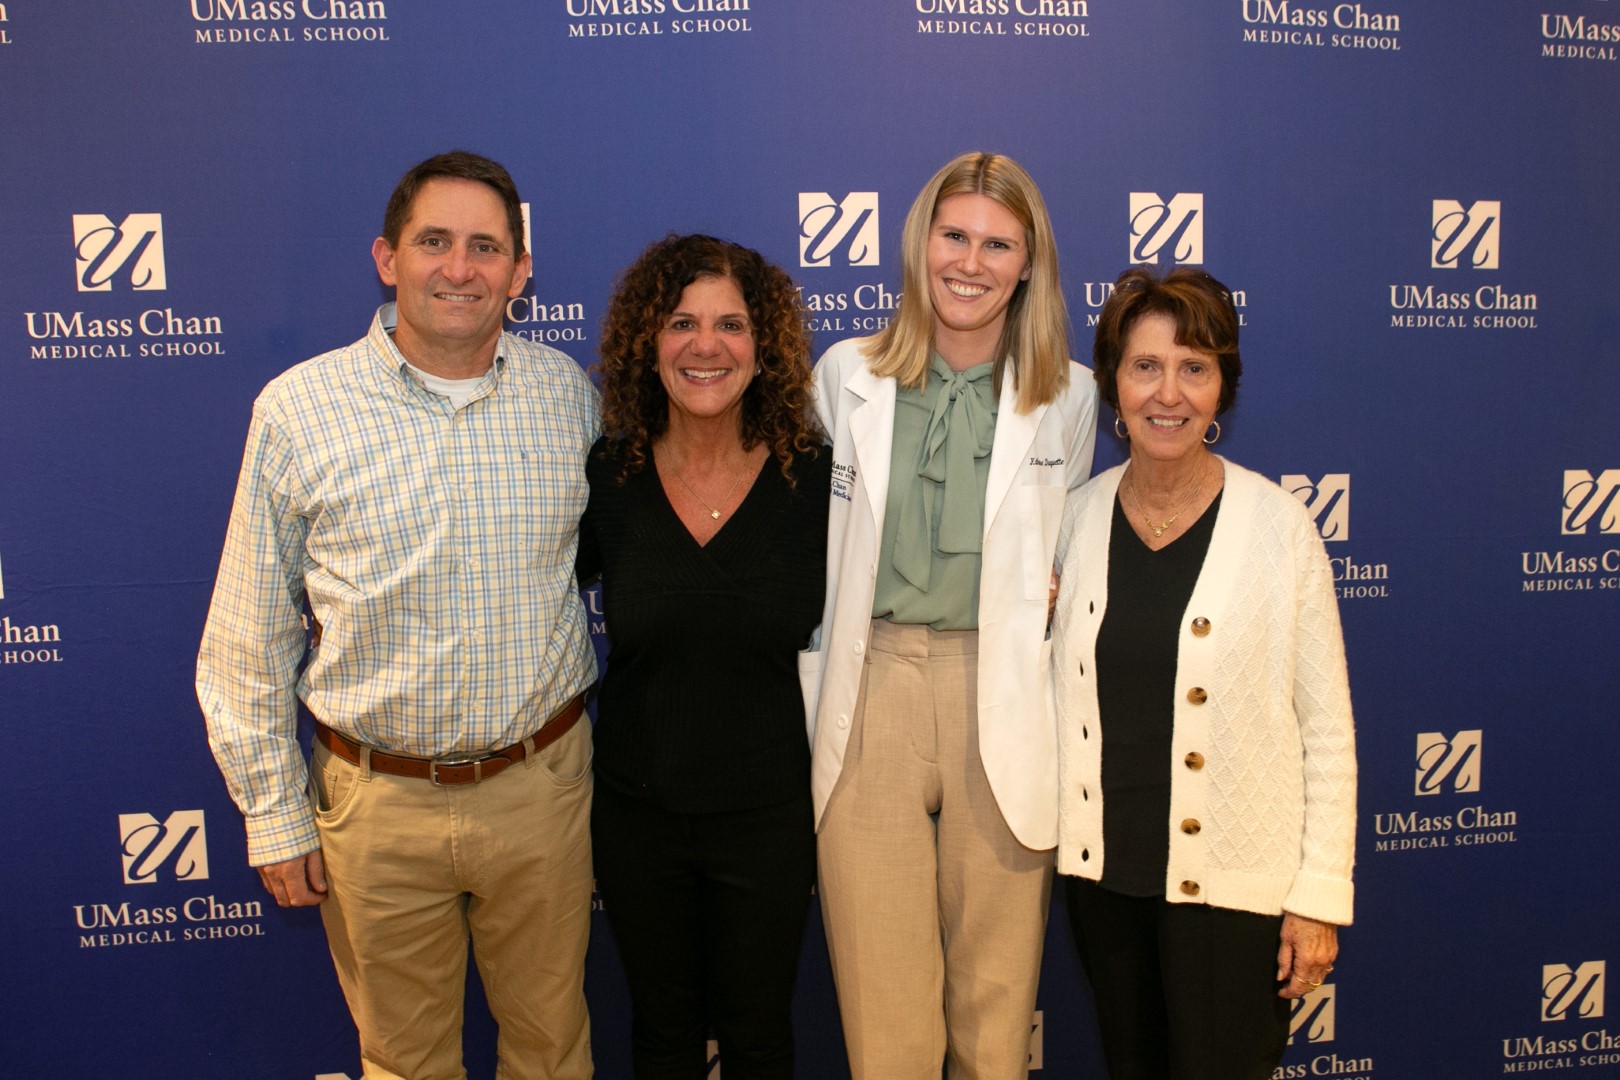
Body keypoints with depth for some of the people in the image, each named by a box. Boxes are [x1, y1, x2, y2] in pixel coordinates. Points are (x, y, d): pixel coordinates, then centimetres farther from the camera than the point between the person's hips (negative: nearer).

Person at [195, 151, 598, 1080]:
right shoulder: (298, 410, -7)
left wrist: (604, 750, 8)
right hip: (377, 804, -1)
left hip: (541, 788, 1)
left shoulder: (570, 396, -2)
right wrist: (275, 815, 0)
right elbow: (251, 638, -1)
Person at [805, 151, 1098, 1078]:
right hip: (871, 690, 0)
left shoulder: (1068, 396, 4)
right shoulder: (845, 375, 4)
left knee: (998, 986, 11)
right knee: (880, 991, 7)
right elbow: (817, 545, 8)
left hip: (1003, 699, 0)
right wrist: (808, 713, 5)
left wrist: (1054, 587, -1)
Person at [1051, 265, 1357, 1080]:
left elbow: (1327, 728, -8)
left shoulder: (1280, 526, -11)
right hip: (1103, 864, 4)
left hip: (1232, 879, -4)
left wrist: (1320, 896, -7)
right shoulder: (1080, 514, -1)